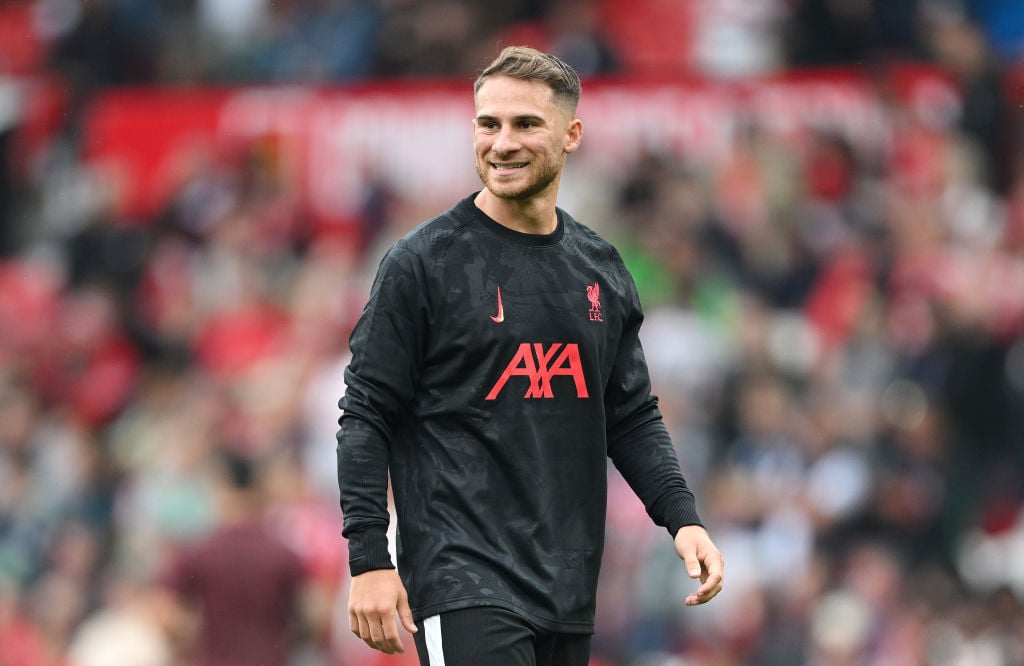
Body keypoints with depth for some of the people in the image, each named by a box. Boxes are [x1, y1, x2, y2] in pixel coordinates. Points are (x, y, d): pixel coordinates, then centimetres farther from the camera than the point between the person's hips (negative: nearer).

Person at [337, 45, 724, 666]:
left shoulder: (602, 270, 13)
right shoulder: (424, 261, -4)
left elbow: (633, 417, 18)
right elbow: (366, 415, -5)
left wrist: (683, 519, 3)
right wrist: (369, 560, -12)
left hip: (568, 591, 6)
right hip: (464, 582, -6)